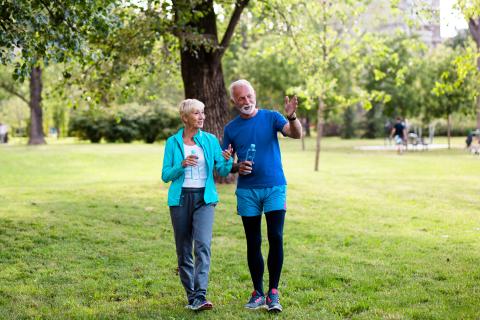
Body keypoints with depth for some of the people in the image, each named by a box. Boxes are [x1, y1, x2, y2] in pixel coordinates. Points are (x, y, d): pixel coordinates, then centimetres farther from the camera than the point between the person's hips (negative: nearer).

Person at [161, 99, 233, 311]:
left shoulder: (210, 140, 4)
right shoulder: (173, 142, 2)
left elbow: (222, 171, 1)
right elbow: (165, 175, 0)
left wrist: (227, 160, -21)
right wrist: (182, 165, -17)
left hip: (204, 198, 0)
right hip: (180, 198, 1)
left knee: (203, 245, -18)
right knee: (183, 250, 5)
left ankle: (200, 297, -21)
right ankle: (191, 297, 18)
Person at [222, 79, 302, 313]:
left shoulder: (271, 117, 1)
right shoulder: (231, 128, 6)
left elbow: (296, 134, -14)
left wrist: (291, 117, -33)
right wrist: (236, 167, -10)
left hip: (275, 188, -2)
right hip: (247, 191, 2)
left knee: (276, 238, -9)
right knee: (253, 243, 7)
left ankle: (273, 293, 0)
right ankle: (257, 293, 16)